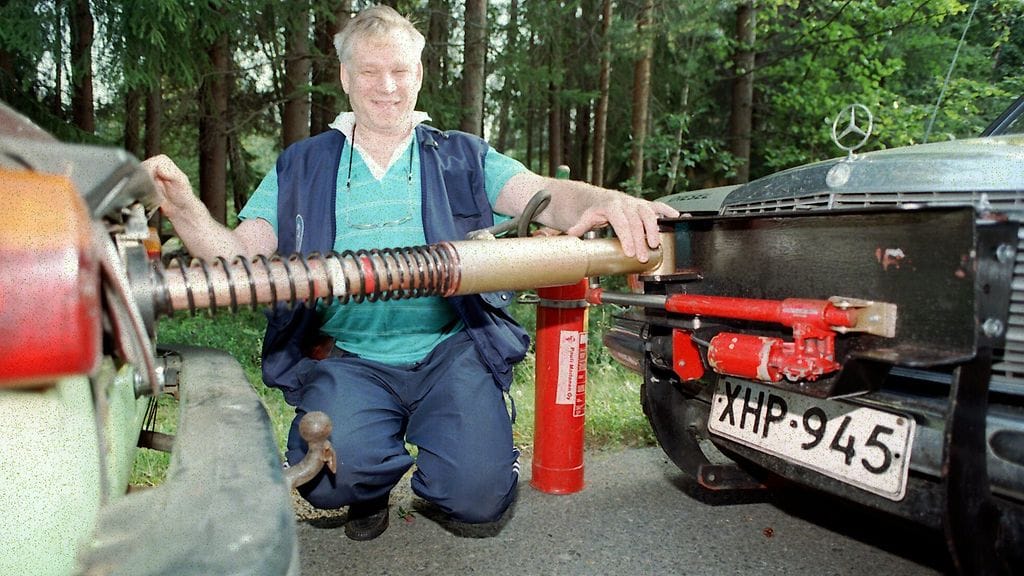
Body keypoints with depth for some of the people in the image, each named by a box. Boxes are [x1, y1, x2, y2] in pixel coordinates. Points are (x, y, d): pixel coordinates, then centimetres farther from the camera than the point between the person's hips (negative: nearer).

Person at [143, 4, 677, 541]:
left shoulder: (464, 157, 10)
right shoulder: (300, 167, 12)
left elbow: (547, 195, -6)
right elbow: (240, 256, 5)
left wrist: (605, 201, -29)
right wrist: (183, 207, -15)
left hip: (450, 351, 0)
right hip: (348, 358, 1)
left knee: (477, 495, -18)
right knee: (332, 475, -25)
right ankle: (372, 487, 13)